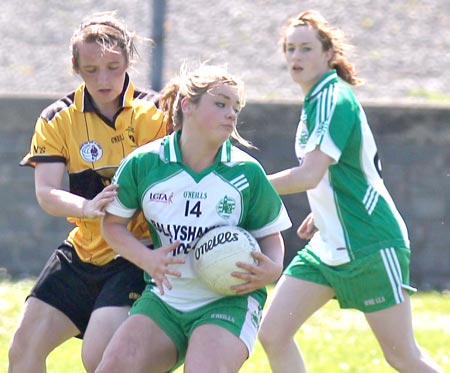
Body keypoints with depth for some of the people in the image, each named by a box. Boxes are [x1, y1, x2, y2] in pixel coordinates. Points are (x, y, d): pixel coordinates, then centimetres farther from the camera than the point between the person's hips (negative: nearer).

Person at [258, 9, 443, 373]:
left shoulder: (335, 100, -17)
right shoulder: (314, 101, 11)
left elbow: (309, 175, -26)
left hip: (371, 245, -9)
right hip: (328, 246, 9)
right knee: (273, 333, -3)